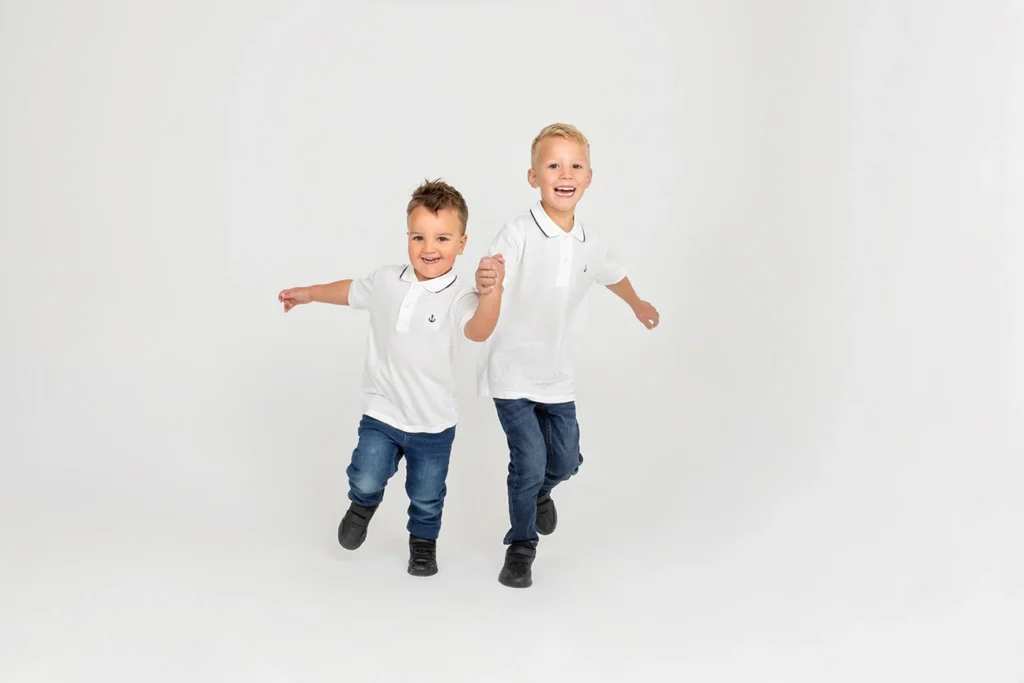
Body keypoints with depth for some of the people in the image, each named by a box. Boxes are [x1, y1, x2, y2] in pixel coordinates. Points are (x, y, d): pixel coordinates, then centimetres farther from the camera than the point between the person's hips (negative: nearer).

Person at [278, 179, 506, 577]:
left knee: (427, 497, 14)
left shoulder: (458, 298, -19)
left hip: (434, 422, -2)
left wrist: (492, 290, -60)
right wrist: (309, 294, 26)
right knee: (366, 480, -7)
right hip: (381, 413, 2)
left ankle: (423, 542, 44)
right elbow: (351, 291, 16)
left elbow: (479, 330, -42)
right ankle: (363, 505, 30)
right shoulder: (386, 281, -6)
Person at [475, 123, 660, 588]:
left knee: (565, 460, 12)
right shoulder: (518, 234, -20)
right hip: (512, 373, -5)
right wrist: (486, 285, -59)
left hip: (558, 376, 5)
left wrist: (638, 305, 39)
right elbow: (491, 286, -35)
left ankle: (540, 491, 48)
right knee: (528, 461, -7)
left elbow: (612, 274, 20)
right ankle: (521, 545, 17)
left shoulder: (591, 241, -2)